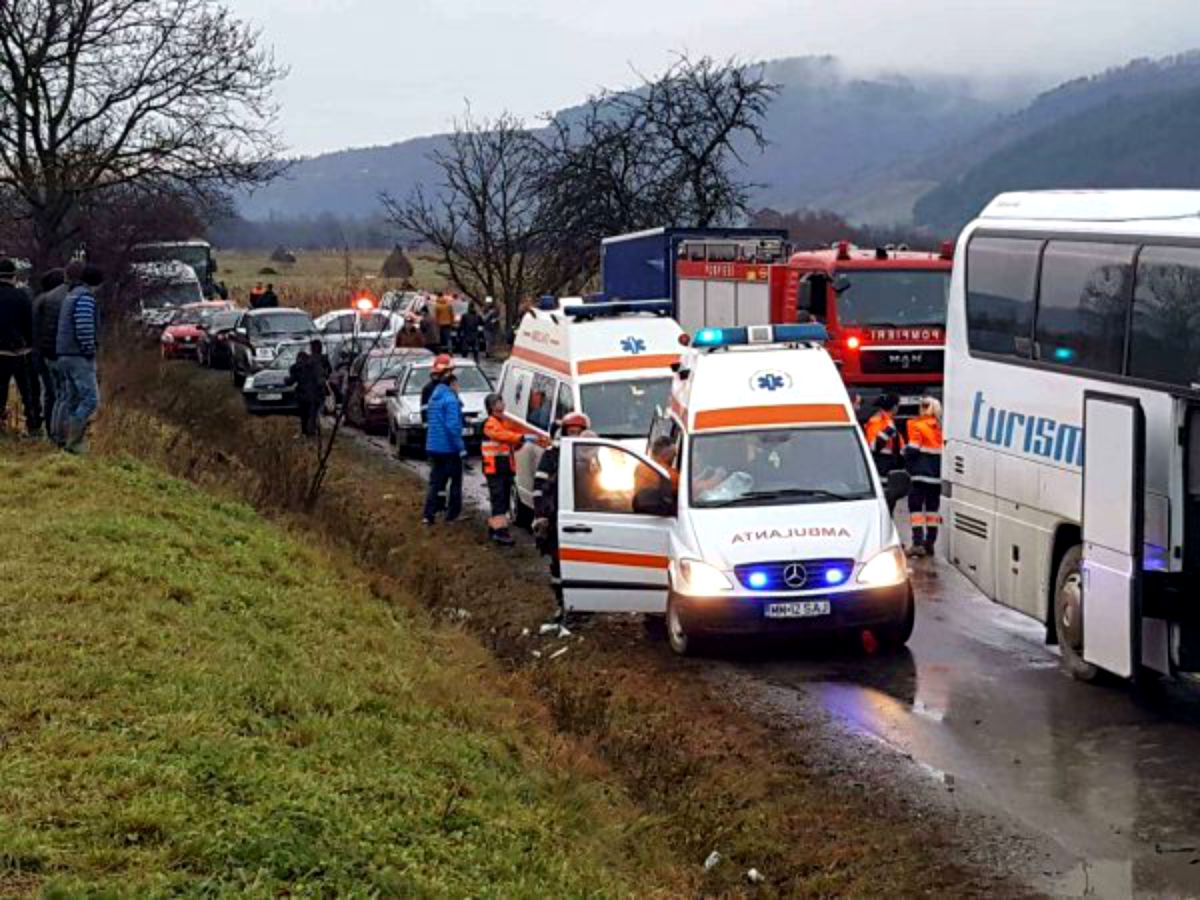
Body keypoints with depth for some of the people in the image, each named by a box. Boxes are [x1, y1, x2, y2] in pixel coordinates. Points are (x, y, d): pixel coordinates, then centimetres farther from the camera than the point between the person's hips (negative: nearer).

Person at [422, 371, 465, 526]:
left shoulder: (434, 398, 14)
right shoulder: (450, 400, -15)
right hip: (449, 448, -8)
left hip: (433, 447, 8)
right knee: (455, 481, 5)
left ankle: (428, 515, 3)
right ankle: (453, 515, 8)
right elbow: (452, 426, -23)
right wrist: (460, 447, -19)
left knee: (436, 481, 10)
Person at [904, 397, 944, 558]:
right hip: (938, 472, 6)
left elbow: (912, 450, -12)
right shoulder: (941, 427, 9)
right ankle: (930, 543, 14)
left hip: (921, 473, -6)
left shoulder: (917, 426, -8)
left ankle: (918, 543, -15)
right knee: (933, 507, 12)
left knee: (915, 505, -5)